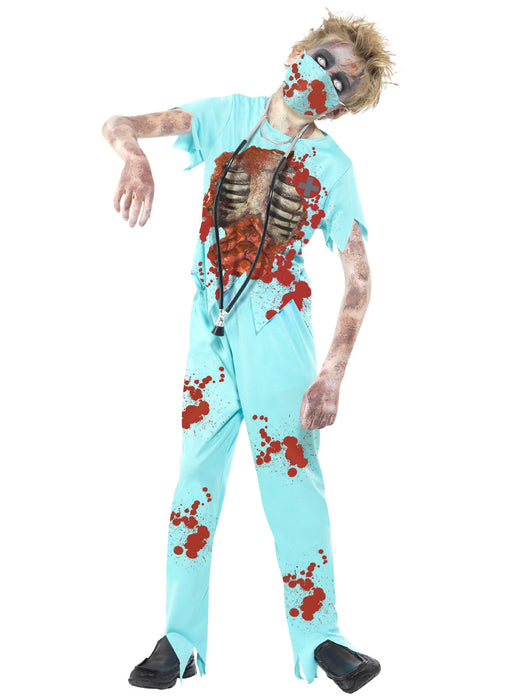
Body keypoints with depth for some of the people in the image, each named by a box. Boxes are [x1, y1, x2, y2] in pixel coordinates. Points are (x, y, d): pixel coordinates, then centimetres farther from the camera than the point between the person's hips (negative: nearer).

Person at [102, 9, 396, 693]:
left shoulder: (333, 167, -2)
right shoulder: (228, 116, 4)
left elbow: (358, 277, -6)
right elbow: (119, 124, -2)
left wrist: (334, 372, -18)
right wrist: (136, 158, -28)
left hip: (277, 326, -2)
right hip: (210, 320, 2)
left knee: (292, 475, -5)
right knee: (196, 474, 3)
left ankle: (319, 637, 9)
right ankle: (180, 642, 10)